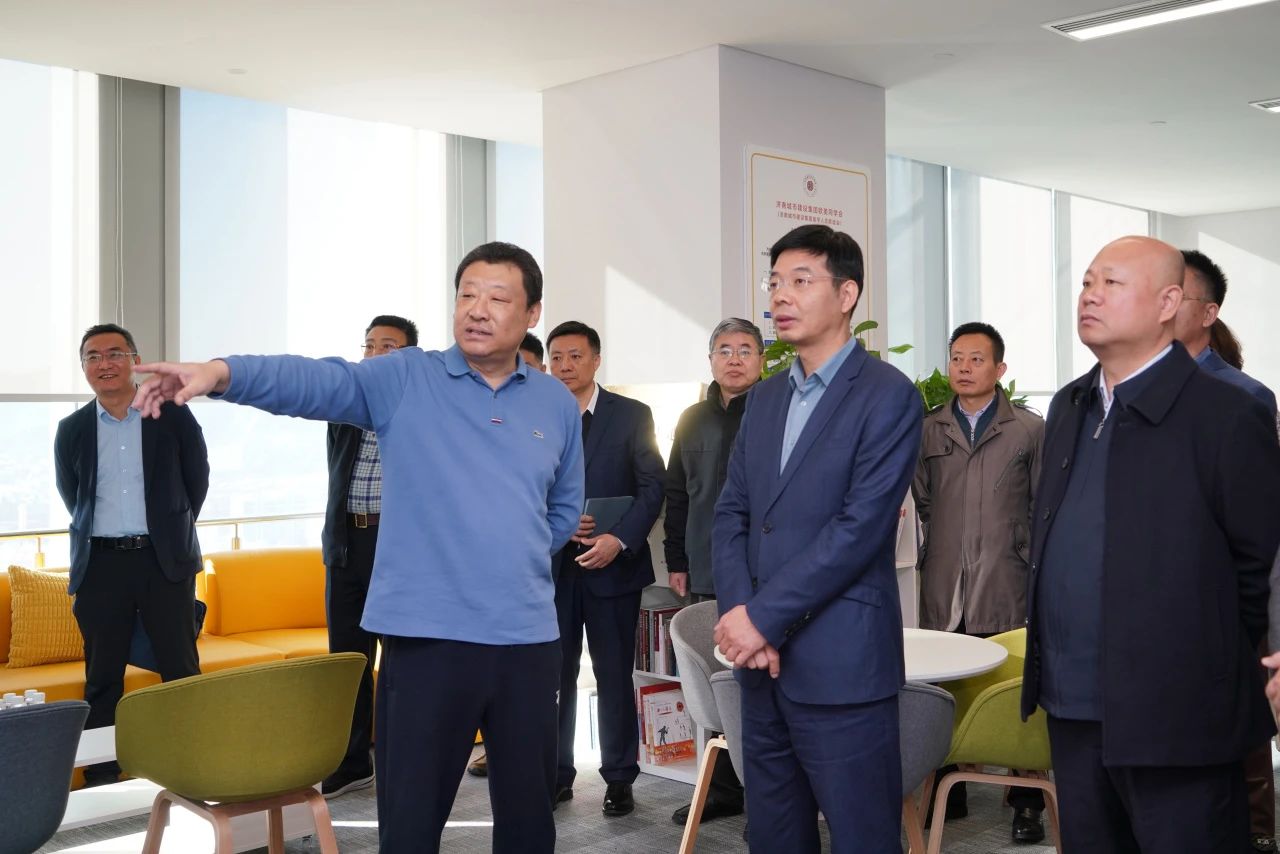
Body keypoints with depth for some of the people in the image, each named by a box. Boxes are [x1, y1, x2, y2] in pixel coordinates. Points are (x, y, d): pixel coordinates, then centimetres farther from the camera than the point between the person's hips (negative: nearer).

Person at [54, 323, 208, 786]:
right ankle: (101, 778, 16)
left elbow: (197, 479, 9)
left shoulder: (173, 417, -1)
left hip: (164, 559, -2)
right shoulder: (72, 429, 6)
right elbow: (71, 496, 18)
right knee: (102, 678, 8)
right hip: (100, 562, 2)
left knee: (181, 670, 2)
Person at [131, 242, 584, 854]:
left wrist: (514, 561, 9)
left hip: (527, 638, 3)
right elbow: (316, 380, -16)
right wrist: (224, 372, -32)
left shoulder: (557, 404, 9)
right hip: (426, 634, -3)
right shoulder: (403, 379, 0)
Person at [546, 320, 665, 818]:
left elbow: (652, 486, -2)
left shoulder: (632, 415, 3)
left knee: (614, 675, 4)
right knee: (554, 674, 5)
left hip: (613, 565, -1)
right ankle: (556, 775, 17)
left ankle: (619, 779, 14)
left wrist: (620, 540, -15)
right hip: (551, 566, 2)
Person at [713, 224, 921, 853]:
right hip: (762, 660, 7)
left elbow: (861, 527, -16)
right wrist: (737, 614, -7)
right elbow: (731, 514, 9)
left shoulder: (887, 396, -8)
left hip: (840, 663, -6)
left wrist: (763, 616, -16)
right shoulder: (763, 398, 14)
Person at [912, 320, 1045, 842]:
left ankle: (1026, 803, 10)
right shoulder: (927, 432, 11)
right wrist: (941, 550, 8)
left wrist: (1029, 561, 2)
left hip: (1008, 588, -2)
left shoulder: (1030, 430, 5)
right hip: (944, 589, 2)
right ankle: (949, 794, 18)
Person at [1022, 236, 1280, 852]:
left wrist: (1209, 666, -4)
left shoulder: (1229, 417, -12)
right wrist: (1051, 672, 14)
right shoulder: (1069, 408, 11)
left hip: (1173, 716, -6)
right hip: (1070, 709, 7)